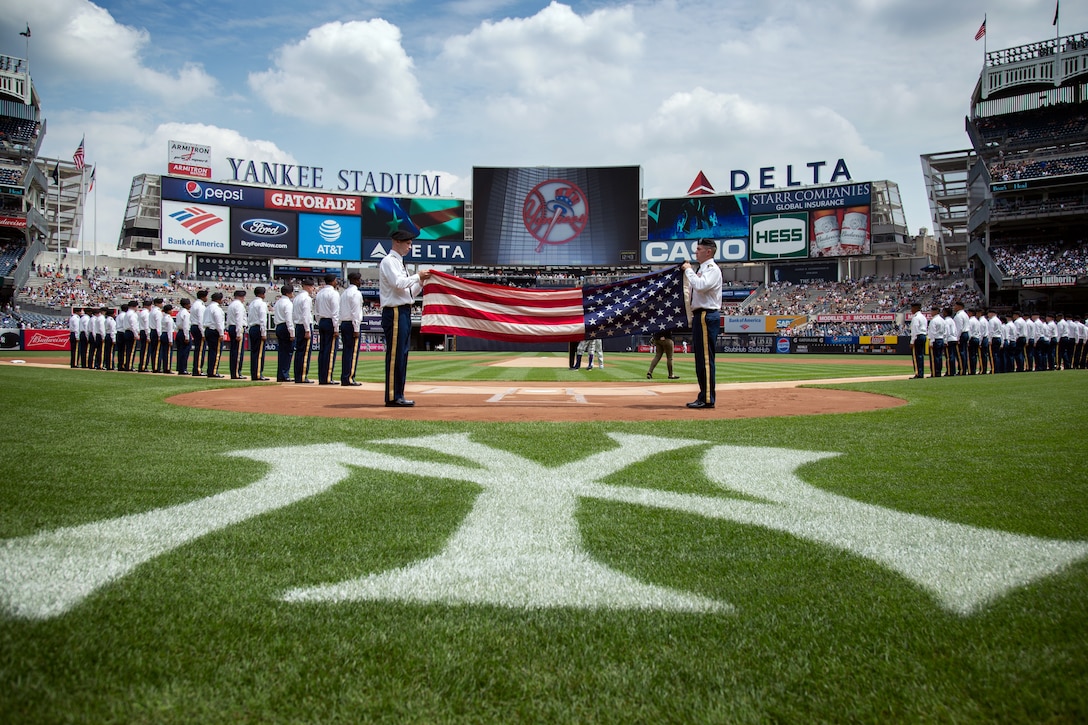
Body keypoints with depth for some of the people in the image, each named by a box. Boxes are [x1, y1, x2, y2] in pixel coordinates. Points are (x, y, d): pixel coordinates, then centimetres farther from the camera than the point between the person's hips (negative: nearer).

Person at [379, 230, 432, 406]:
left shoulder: (400, 263, 23)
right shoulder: (389, 261, -6)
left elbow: (409, 293, 22)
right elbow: (398, 283, -21)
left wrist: (421, 282, 8)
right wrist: (418, 276, -11)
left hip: (405, 312, 10)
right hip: (395, 312, -10)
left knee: (402, 355, 10)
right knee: (395, 354, -9)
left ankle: (398, 395, 15)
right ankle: (392, 397, -7)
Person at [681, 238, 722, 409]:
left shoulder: (712, 269, -10)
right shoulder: (701, 269, 21)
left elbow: (700, 286, -26)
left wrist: (688, 270, -14)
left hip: (707, 316, -11)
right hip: (700, 316, 11)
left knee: (706, 358, -10)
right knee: (701, 359, 12)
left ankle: (708, 399, -8)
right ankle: (704, 397, 18)